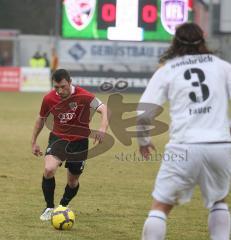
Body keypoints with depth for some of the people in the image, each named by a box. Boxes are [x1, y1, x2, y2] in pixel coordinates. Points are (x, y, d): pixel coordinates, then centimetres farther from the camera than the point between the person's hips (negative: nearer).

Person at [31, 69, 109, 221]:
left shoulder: (83, 96, -19)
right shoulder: (49, 99, -8)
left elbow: (103, 109, -27)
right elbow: (41, 119, 10)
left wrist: (103, 128, -46)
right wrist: (34, 142, 15)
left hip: (79, 141, -1)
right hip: (58, 138, 1)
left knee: (73, 181, 10)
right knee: (49, 169, -25)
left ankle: (63, 207, 41)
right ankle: (49, 208, -7)